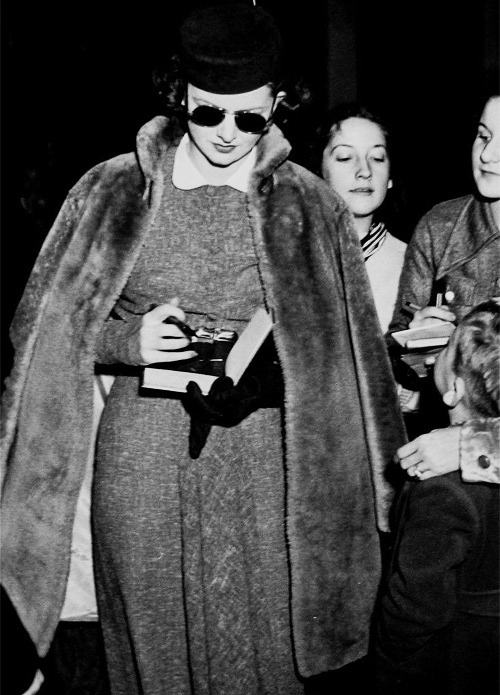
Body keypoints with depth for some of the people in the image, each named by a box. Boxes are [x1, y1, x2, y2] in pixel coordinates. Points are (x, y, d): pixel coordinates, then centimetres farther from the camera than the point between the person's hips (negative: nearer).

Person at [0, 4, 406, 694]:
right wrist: (129, 339, -12)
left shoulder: (311, 205, 2)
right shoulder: (114, 189, 1)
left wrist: (267, 367, -11)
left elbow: (344, 355, 8)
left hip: (262, 463, 0)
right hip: (141, 462, 1)